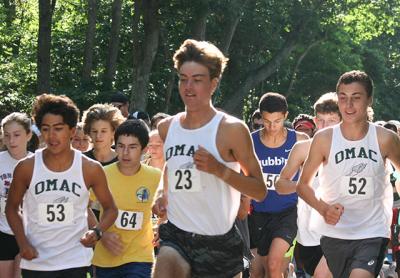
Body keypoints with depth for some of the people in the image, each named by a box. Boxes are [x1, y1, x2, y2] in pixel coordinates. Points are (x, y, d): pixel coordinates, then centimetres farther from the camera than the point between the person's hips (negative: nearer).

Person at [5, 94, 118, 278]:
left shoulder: (90, 169, -4)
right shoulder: (26, 168, -4)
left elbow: (110, 208, 7)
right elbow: (12, 207, 9)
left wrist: (97, 232, -14)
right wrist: (22, 242, -6)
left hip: (75, 262, -1)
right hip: (35, 263, 1)